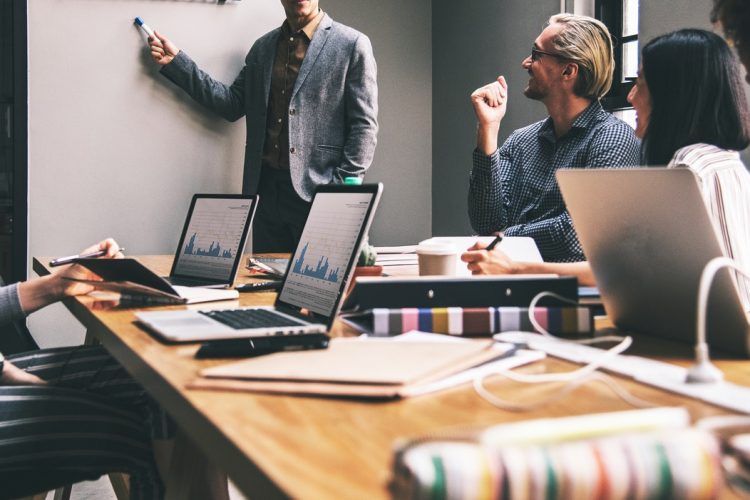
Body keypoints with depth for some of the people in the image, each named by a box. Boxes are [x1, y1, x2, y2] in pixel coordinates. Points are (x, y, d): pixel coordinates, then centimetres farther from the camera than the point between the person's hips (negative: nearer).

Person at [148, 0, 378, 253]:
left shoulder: (352, 45, -2)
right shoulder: (263, 47, 15)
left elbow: (364, 126, -5)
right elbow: (232, 103, 10)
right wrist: (176, 61, 5)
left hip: (317, 193, -4)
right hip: (266, 190, 5)